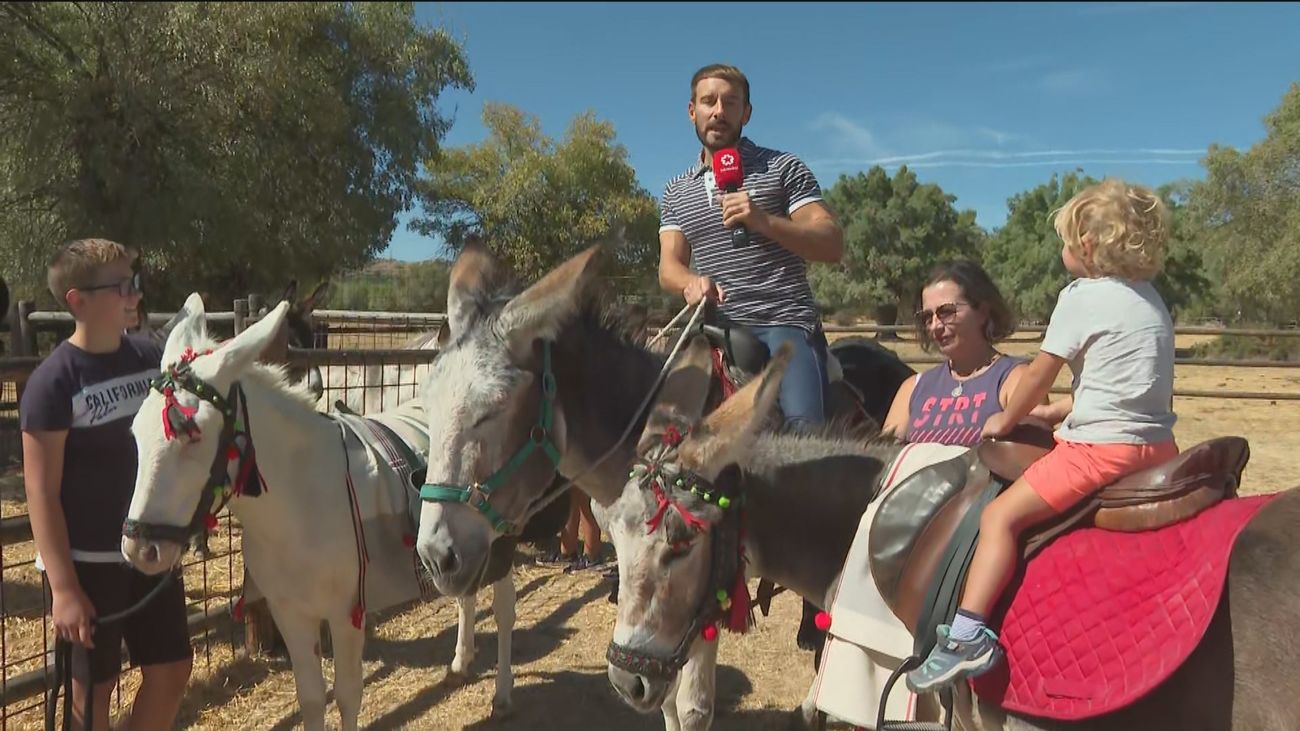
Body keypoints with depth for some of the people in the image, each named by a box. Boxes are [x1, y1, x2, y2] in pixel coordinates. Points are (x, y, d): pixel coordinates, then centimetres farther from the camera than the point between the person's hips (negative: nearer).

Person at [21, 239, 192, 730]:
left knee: (172, 669, 14)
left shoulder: (152, 356, -1)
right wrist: (64, 589, -18)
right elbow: (41, 493, -17)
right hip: (86, 560, -5)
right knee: (92, 688, 10)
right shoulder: (53, 380, -17)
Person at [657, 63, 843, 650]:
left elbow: (832, 245, 0)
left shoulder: (784, 169, 9)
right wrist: (690, 281, -15)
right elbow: (667, 266, 9)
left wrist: (762, 221, -13)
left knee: (803, 426, -25)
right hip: (716, 329, 4)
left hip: (784, 323, -4)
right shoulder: (677, 192, 20)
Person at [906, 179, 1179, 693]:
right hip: (1160, 444, 9)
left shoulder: (1082, 296, -7)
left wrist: (1006, 420, 12)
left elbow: (1039, 375, -3)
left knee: (1000, 516, -11)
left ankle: (967, 634, -21)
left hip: (1101, 446, -9)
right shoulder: (1151, 298, 17)